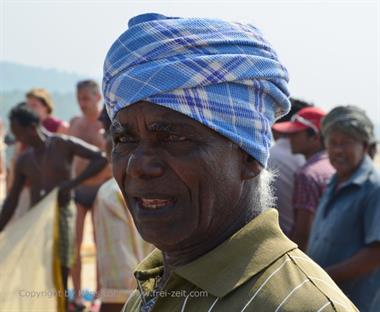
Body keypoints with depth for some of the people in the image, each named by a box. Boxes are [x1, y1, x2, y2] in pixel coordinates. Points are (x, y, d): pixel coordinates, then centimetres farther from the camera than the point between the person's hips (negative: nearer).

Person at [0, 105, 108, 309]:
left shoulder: (64, 145, -2)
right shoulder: (24, 160, 11)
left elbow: (101, 159, -9)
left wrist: (72, 183, -16)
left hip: (60, 217, -5)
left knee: (59, 283, -5)